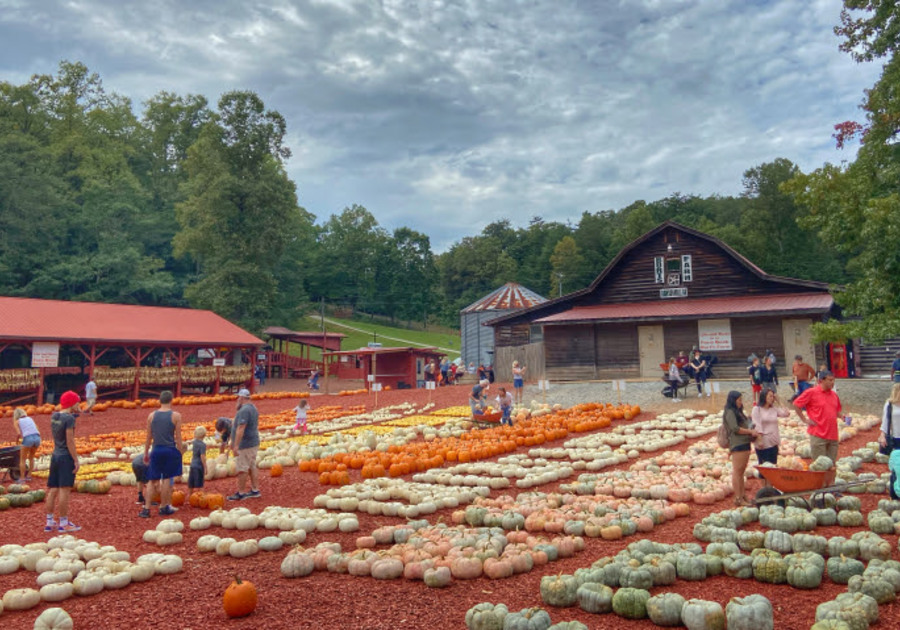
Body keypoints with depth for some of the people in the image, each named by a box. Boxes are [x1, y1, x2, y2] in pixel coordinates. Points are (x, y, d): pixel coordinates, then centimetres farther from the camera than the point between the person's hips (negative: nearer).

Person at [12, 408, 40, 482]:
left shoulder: (17, 422, 13)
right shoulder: (30, 419, 26)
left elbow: (19, 433, -2)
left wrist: (17, 439, 16)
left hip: (28, 439, -5)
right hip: (37, 438, 5)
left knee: (22, 459, 12)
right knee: (31, 457, 24)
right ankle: (29, 476, 25)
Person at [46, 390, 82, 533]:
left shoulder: (54, 416, 8)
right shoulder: (69, 418, -15)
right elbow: (70, 441, -18)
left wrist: (73, 414, 16)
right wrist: (76, 460, -14)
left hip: (55, 456, 8)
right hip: (66, 457, -8)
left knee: (53, 490, 12)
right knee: (65, 490, -4)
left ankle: (50, 522, 18)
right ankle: (63, 524, 0)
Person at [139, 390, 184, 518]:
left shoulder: (152, 415, 2)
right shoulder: (176, 416, -6)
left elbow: (149, 437, 6)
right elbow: (178, 438, -5)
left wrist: (146, 453, 15)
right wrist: (180, 453, 2)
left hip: (156, 450, 2)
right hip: (170, 450, -2)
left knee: (152, 480, 9)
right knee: (167, 479, 8)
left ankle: (146, 509, 5)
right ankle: (164, 507, 15)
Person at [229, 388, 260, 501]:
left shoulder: (244, 410, -20)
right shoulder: (253, 408, 12)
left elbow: (241, 429, -27)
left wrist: (236, 445, -27)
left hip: (245, 445, -10)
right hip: (254, 442, 10)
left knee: (242, 469, -2)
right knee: (252, 467, 14)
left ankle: (241, 493, 5)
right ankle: (255, 490, 19)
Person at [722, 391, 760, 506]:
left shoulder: (738, 412, 22)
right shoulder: (730, 412, -8)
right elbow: (735, 429, -14)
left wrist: (752, 432, 7)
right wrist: (750, 431, -9)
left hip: (745, 444, 10)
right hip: (737, 444, -10)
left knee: (741, 472, 12)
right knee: (737, 471, -7)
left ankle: (742, 497, 16)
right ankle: (738, 498, -6)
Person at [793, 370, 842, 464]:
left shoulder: (834, 394, 12)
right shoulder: (812, 392, -7)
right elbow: (796, 404, -5)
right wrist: (805, 420, -6)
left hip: (833, 435, 6)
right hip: (818, 434, -6)